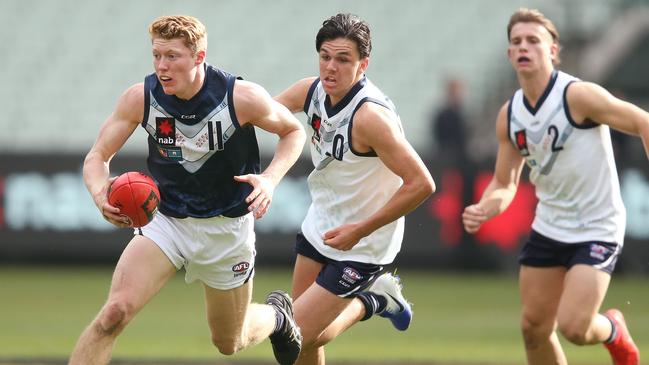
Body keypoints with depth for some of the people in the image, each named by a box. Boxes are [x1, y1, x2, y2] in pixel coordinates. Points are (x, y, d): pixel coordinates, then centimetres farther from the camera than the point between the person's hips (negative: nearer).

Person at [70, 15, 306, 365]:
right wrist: (100, 193, -31)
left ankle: (276, 315, 51)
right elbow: (97, 157, -8)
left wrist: (270, 179, -20)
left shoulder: (242, 97, -20)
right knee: (113, 314, -23)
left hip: (228, 229, -1)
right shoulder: (140, 98, -15)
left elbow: (294, 130, -2)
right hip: (166, 221, 1)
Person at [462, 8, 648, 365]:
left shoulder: (578, 96, -19)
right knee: (533, 327, 5)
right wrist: (482, 210, -13)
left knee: (573, 326, -16)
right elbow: (504, 184, 9)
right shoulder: (509, 115, 2)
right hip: (548, 228, 6)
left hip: (597, 229, -6)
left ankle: (613, 331, 20)